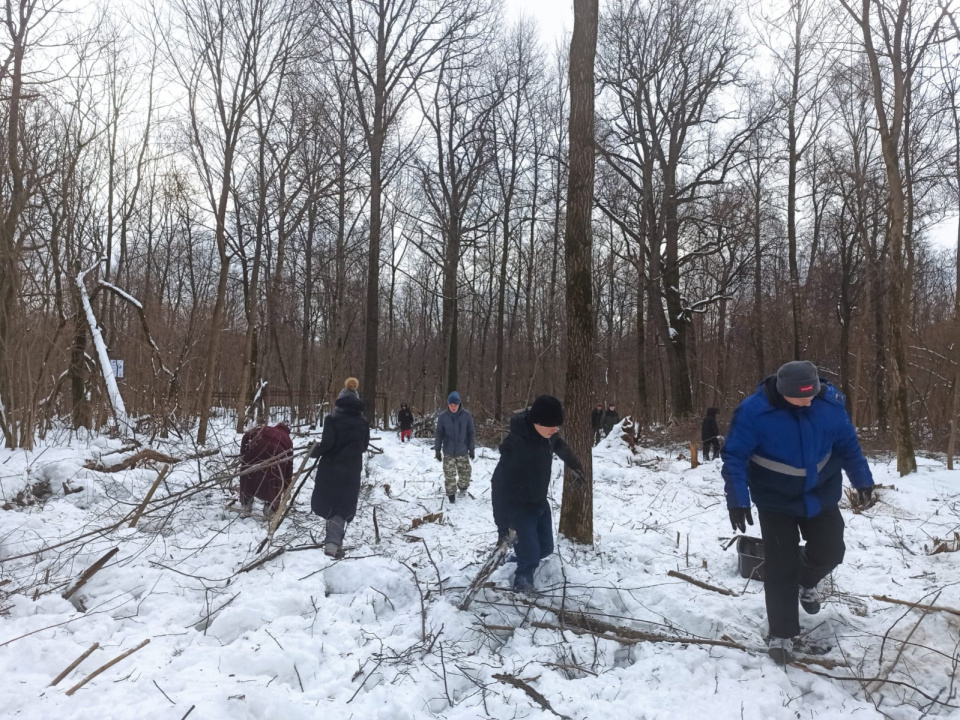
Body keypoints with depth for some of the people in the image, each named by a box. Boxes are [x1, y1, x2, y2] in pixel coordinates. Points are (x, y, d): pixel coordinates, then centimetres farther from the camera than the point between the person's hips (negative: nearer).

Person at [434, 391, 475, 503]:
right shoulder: (442, 416, -9)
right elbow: (439, 434, 0)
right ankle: (451, 493, 21)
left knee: (465, 473, 8)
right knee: (449, 474, 0)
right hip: (448, 452, 0)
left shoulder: (466, 415, -9)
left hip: (463, 451, 1)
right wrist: (437, 449, 0)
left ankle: (462, 486, 38)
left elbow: (471, 433, -1)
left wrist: (472, 448, 0)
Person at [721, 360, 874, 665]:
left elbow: (848, 444, 1)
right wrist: (737, 500, -26)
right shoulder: (754, 411, -27)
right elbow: (734, 457, -22)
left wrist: (862, 480, 6)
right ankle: (781, 634, 14)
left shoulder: (830, 402, -16)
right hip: (776, 500, -3)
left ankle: (806, 581, 45)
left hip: (821, 495, 4)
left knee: (829, 551, 9)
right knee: (780, 566, -1)